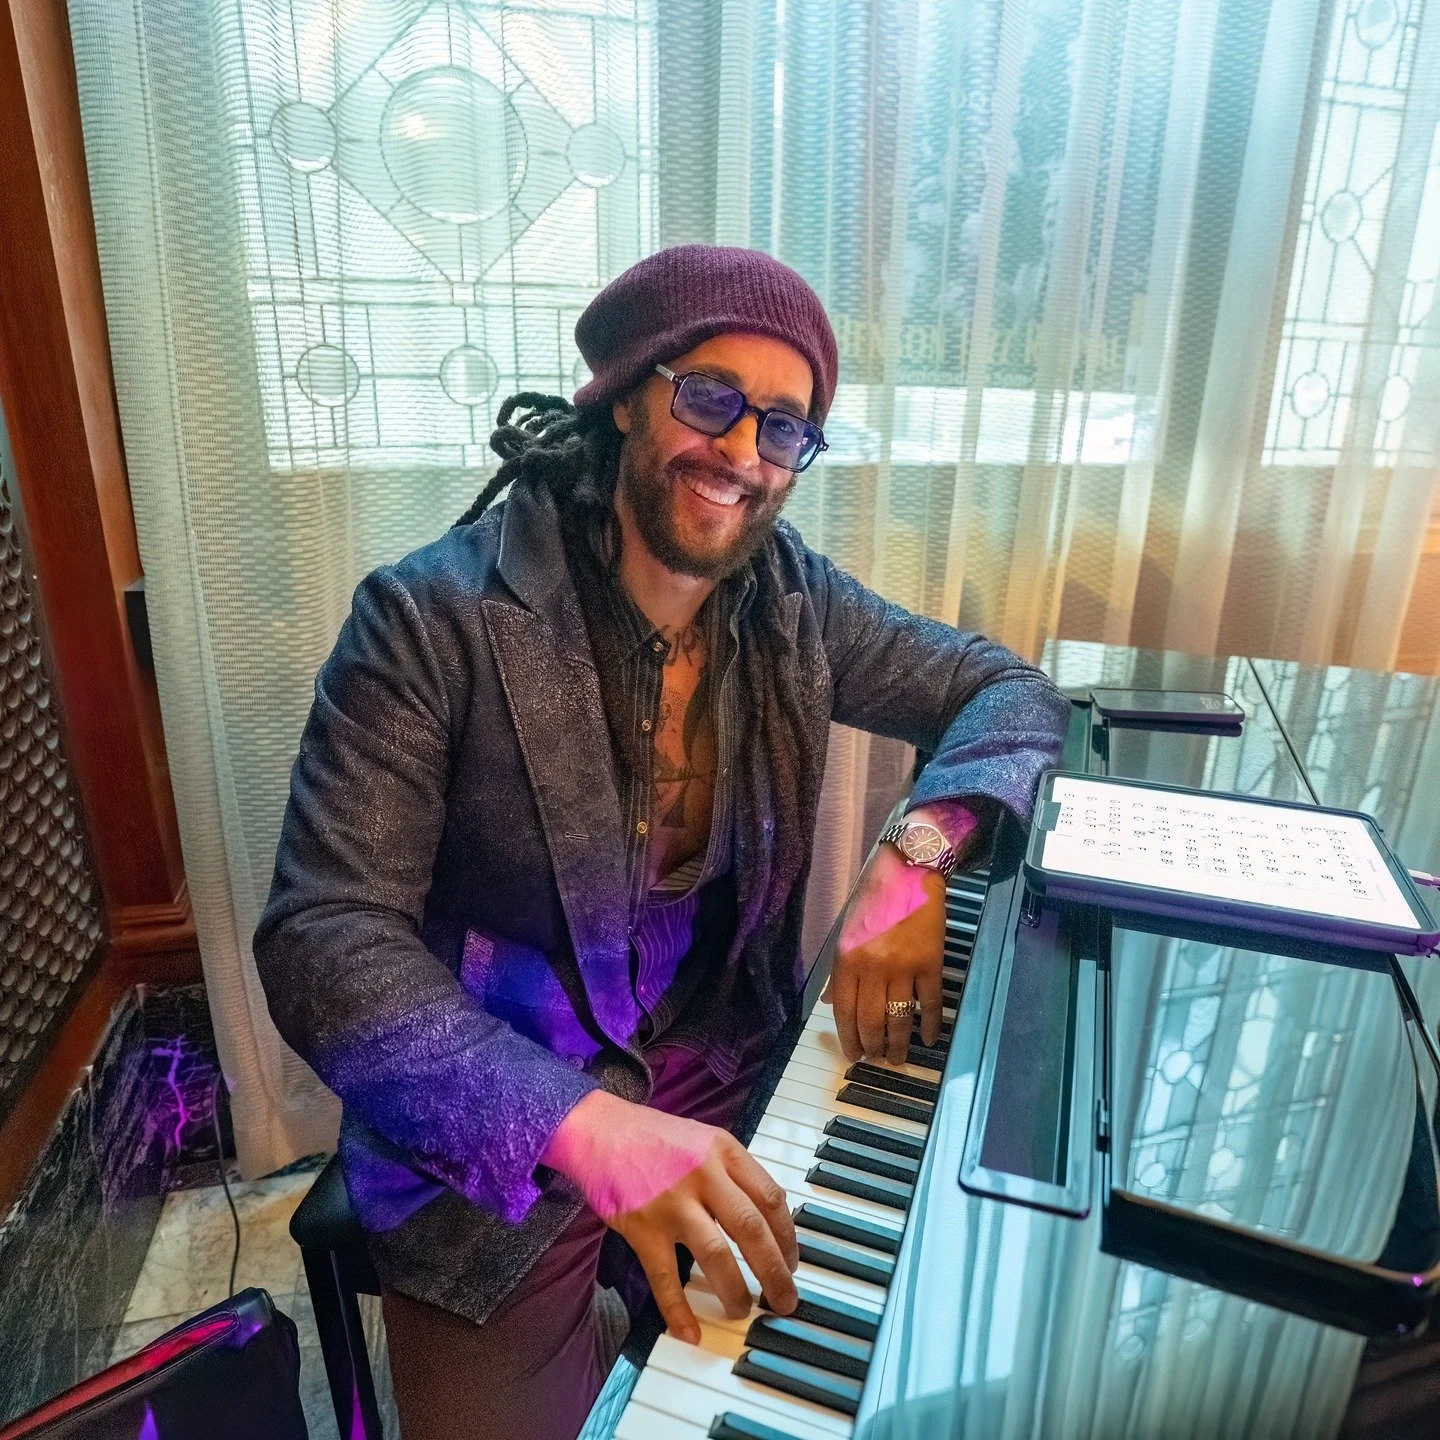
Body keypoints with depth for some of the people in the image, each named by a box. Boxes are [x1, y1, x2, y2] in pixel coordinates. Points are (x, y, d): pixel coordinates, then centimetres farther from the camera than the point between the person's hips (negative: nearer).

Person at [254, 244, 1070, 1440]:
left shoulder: (792, 601, -5)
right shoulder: (433, 618, -19)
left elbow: (1010, 689, 1)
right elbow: (323, 939, -22)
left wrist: (918, 850, -19)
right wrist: (581, 1125, -35)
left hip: (728, 1085, 4)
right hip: (499, 1139, -3)